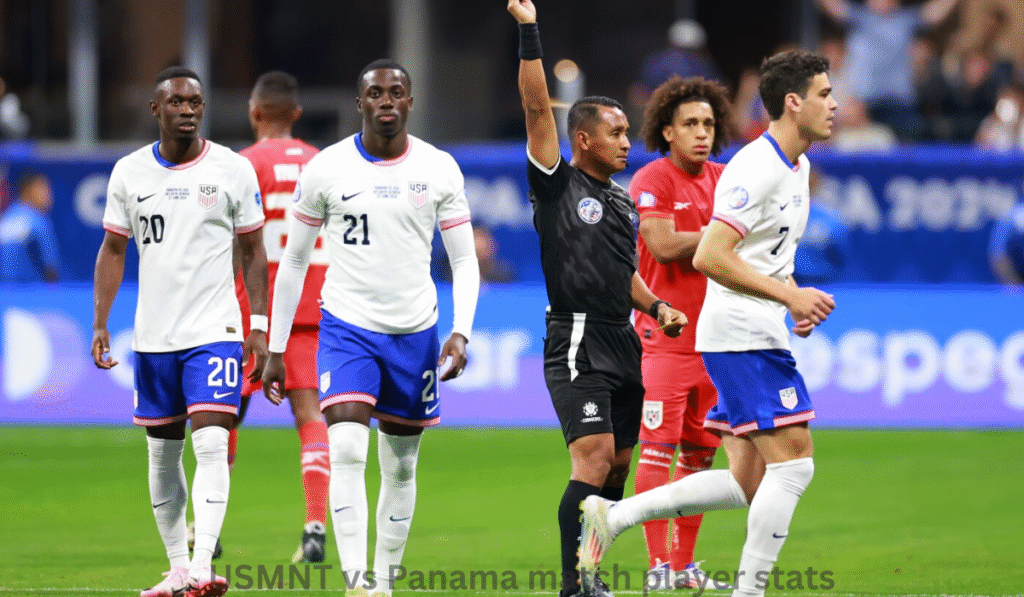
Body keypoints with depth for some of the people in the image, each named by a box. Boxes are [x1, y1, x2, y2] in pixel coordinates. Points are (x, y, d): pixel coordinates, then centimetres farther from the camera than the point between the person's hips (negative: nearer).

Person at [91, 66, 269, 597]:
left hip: (214, 331, -3)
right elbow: (113, 250, 10)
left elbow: (253, 251, 5)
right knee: (162, 453, 9)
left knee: (211, 445, -16)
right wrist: (100, 324, 2)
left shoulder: (233, 170, -2)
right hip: (152, 335, 3)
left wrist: (259, 326, 0)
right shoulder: (129, 172, 3)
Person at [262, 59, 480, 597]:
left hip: (415, 331, 2)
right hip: (347, 329, -2)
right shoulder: (325, 169, -4)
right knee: (347, 451, -20)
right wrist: (275, 349, 4)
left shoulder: (439, 169, -1)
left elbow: (464, 260, 4)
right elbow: (293, 263, 5)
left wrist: (461, 333, -11)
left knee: (400, 468, 10)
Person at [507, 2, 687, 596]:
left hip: (622, 343, 8)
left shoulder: (624, 203, 17)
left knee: (616, 466, 8)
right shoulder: (558, 185, -4)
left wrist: (658, 307, 11)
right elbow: (538, 110, -12)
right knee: (594, 458, -18)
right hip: (578, 342, -8)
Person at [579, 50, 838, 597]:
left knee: (748, 482, 7)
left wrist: (796, 300, 10)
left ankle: (613, 516, 11)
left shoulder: (796, 166, 16)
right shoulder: (756, 169, -16)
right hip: (742, 333, -10)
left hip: (758, 337, 10)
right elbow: (709, 258, -22)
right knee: (792, 462, -11)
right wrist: (790, 295, -22)